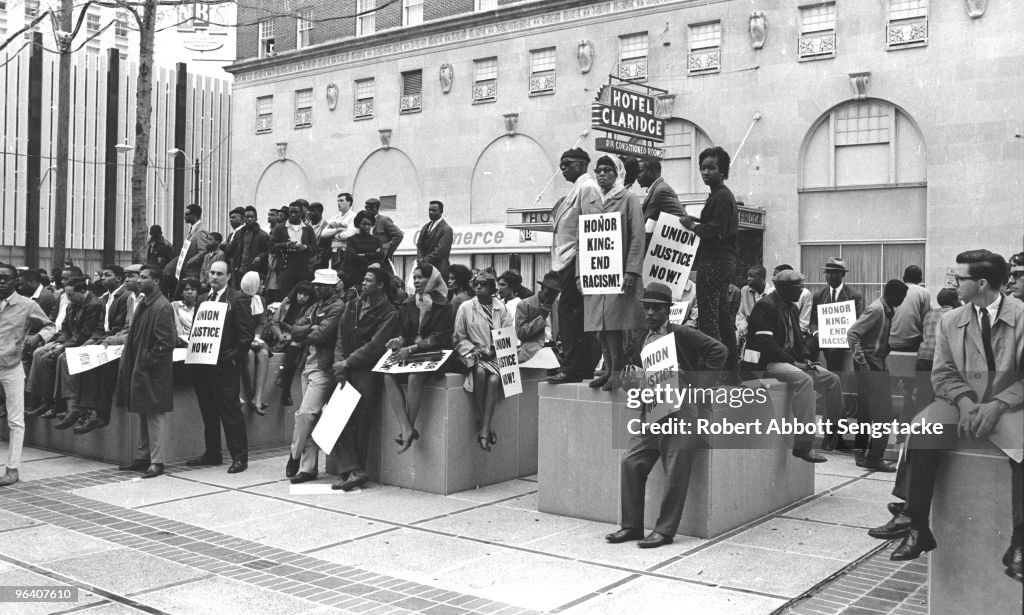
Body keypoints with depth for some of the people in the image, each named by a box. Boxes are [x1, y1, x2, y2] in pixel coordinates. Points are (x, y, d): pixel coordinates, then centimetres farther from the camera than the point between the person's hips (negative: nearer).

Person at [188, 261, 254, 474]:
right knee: (208, 411, 12)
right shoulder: (202, 299, 16)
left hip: (225, 365, -7)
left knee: (230, 411, -5)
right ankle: (212, 453, 22)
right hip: (203, 364, 7)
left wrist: (233, 357, -14)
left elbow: (246, 334, -9)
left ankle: (239, 456, 2)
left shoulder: (238, 300, -5)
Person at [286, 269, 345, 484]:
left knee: (305, 414, -14)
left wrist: (304, 337, 1)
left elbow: (322, 334, -17)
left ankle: (294, 456, 4)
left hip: (323, 368, -8)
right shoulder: (315, 307, 20)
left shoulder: (338, 307, -7)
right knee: (311, 418, 8)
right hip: (309, 365, 8)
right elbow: (295, 330, 11)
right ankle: (308, 468, 11)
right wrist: (312, 328, -8)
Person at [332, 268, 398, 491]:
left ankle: (355, 470, 5)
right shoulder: (352, 307, 18)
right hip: (347, 370, 5)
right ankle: (353, 471, -8)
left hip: (368, 372, -5)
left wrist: (348, 362, -12)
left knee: (361, 423, -5)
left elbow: (375, 346, -10)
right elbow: (340, 339, 13)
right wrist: (339, 365, -1)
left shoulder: (388, 314, -1)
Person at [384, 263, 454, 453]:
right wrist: (399, 341, -9)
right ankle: (406, 430, -31)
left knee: (414, 377, -35)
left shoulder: (443, 306, -1)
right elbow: (403, 333, 16)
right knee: (389, 376, -25)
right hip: (411, 355, 5)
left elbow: (440, 338, -9)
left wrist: (412, 348, -18)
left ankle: (409, 428, -23)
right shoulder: (407, 305, 15)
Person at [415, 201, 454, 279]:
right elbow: (419, 245, 15)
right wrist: (420, 259, -4)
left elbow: (440, 250, -14)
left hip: (439, 268, -6)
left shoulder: (446, 229, -6)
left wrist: (425, 260, -14)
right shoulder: (425, 227, 18)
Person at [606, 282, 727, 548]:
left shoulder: (682, 334, -4)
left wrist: (697, 384, -8)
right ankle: (631, 526, 10)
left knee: (675, 473, -3)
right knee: (630, 463, 0)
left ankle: (665, 530, 8)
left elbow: (719, 351, -8)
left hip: (679, 412, -6)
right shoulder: (639, 338, 14)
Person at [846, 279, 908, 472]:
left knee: (866, 411, 14)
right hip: (870, 365, -9)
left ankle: (864, 453, 22)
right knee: (884, 413, -8)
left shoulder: (888, 310, 11)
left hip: (878, 365, 9)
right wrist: (861, 361, -24)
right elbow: (852, 333, -23)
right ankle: (874, 458, -2)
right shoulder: (876, 309, -16)